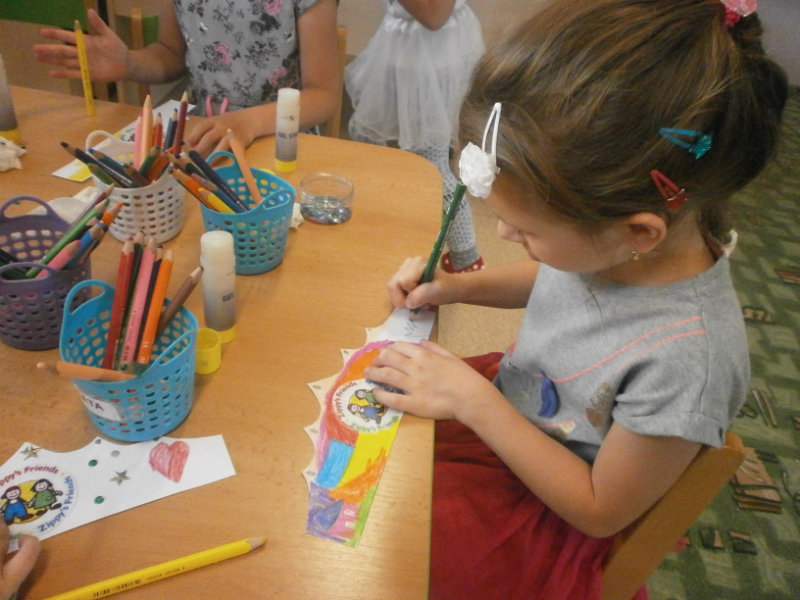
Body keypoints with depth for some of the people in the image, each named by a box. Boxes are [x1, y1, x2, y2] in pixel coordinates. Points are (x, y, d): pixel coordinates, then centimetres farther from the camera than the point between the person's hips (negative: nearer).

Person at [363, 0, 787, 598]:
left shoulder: (683, 361, -37)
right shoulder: (603, 235, -20)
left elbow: (600, 510, -21)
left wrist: (475, 402, -26)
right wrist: (460, 286, -9)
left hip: (552, 517, -6)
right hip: (503, 401, 6)